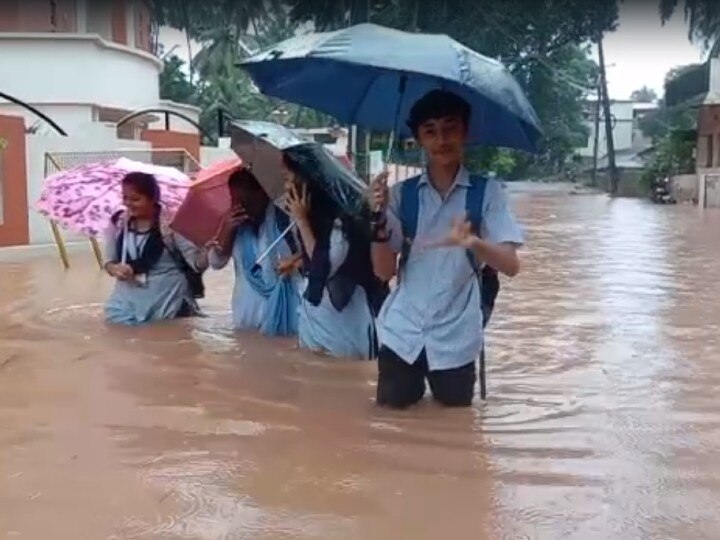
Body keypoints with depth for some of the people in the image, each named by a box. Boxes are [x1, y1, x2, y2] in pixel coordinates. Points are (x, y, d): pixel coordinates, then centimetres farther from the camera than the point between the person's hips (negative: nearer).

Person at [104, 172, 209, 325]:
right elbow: (109, 261, 11)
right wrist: (114, 269, -12)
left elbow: (198, 263, -14)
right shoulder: (118, 223, 0)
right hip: (127, 303, 4)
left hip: (168, 303, -4)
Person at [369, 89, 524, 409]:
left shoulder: (487, 192, -4)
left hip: (455, 338, -1)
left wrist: (474, 242, -34)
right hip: (401, 332, 1)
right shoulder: (401, 194, 2)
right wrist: (379, 220, -18)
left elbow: (511, 265, -13)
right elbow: (384, 271, -1)